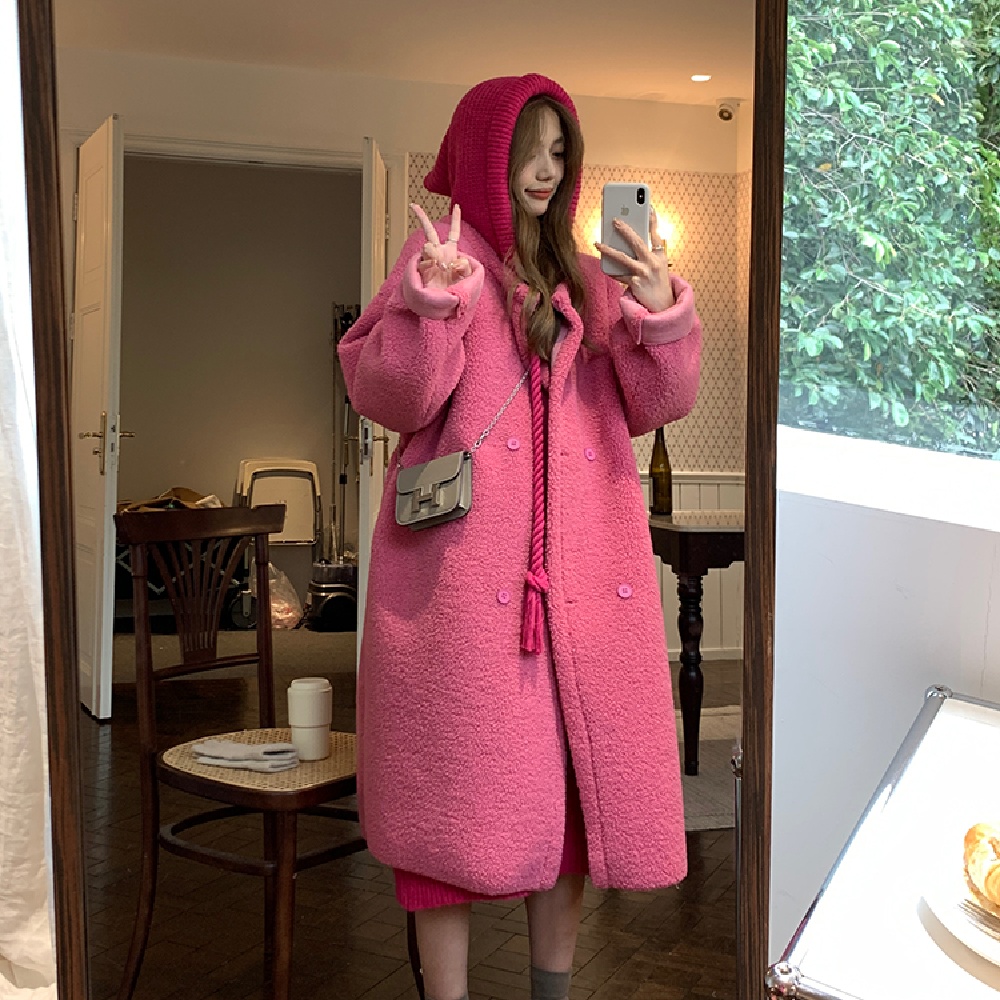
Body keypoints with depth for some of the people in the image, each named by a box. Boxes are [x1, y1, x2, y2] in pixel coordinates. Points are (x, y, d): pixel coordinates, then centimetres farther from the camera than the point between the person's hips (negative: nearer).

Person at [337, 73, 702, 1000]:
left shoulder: (586, 278, 18)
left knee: (572, 778, 9)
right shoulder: (442, 252, 5)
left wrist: (662, 313, -5)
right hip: (467, 564, -4)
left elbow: (655, 404, 11)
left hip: (585, 567, 5)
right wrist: (430, 302, -19)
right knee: (463, 785, -3)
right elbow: (388, 398, -4)